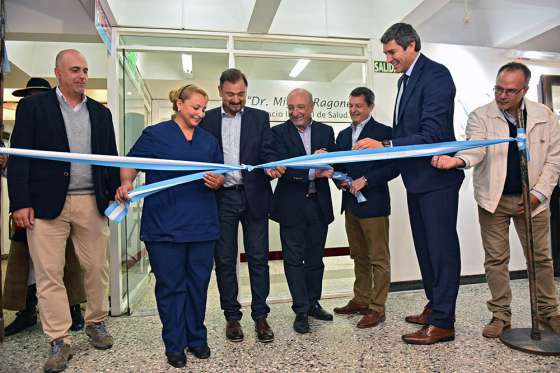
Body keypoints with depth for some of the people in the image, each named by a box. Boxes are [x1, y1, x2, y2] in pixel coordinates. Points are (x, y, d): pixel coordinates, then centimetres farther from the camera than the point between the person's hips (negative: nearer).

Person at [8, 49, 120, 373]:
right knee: (49, 274, 3)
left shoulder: (101, 113, 13)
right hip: (47, 204, -2)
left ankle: (96, 323, 28)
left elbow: (111, 158, 14)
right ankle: (60, 341, 15)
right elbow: (19, 157, -1)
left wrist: (116, 195, 6)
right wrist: (20, 203, -8)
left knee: (97, 269, 9)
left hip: (92, 203, 3)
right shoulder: (33, 106, 3)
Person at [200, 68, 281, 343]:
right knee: (225, 259, 7)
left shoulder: (260, 118, 7)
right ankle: (232, 317, 21)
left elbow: (268, 153, 2)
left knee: (258, 258, 4)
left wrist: (271, 167, -20)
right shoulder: (207, 119, 7)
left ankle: (260, 316, 16)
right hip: (221, 197, 1)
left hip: (253, 196, 0)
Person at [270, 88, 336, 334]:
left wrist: (324, 157, -18)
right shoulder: (279, 132, -3)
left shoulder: (325, 131, 7)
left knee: (315, 258, 15)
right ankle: (301, 311, 15)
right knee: (294, 259, 3)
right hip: (292, 205, -3)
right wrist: (313, 172, -24)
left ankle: (313, 303, 31)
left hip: (319, 204, 3)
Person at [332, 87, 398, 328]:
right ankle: (360, 301, 28)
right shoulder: (343, 135, 16)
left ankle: (377, 308, 10)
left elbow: (393, 167, -11)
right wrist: (341, 180, -1)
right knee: (359, 257, 16)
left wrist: (365, 180, -18)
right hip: (350, 204, 7)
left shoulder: (384, 132, -5)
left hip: (373, 204, -7)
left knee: (378, 259, 1)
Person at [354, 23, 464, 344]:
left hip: (437, 176, -9)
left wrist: (384, 145, -26)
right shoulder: (406, 79, 13)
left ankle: (443, 322, 9)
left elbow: (432, 135, -23)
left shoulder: (435, 75, -14)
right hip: (416, 178, 9)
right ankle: (434, 307, 31)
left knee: (441, 247, -2)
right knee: (425, 246, 16)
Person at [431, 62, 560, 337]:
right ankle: (500, 315, 18)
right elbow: (476, 148, -21)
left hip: (531, 199, 2)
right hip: (493, 199, -1)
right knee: (495, 259, 5)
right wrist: (457, 159, -44)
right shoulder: (480, 116, -4)